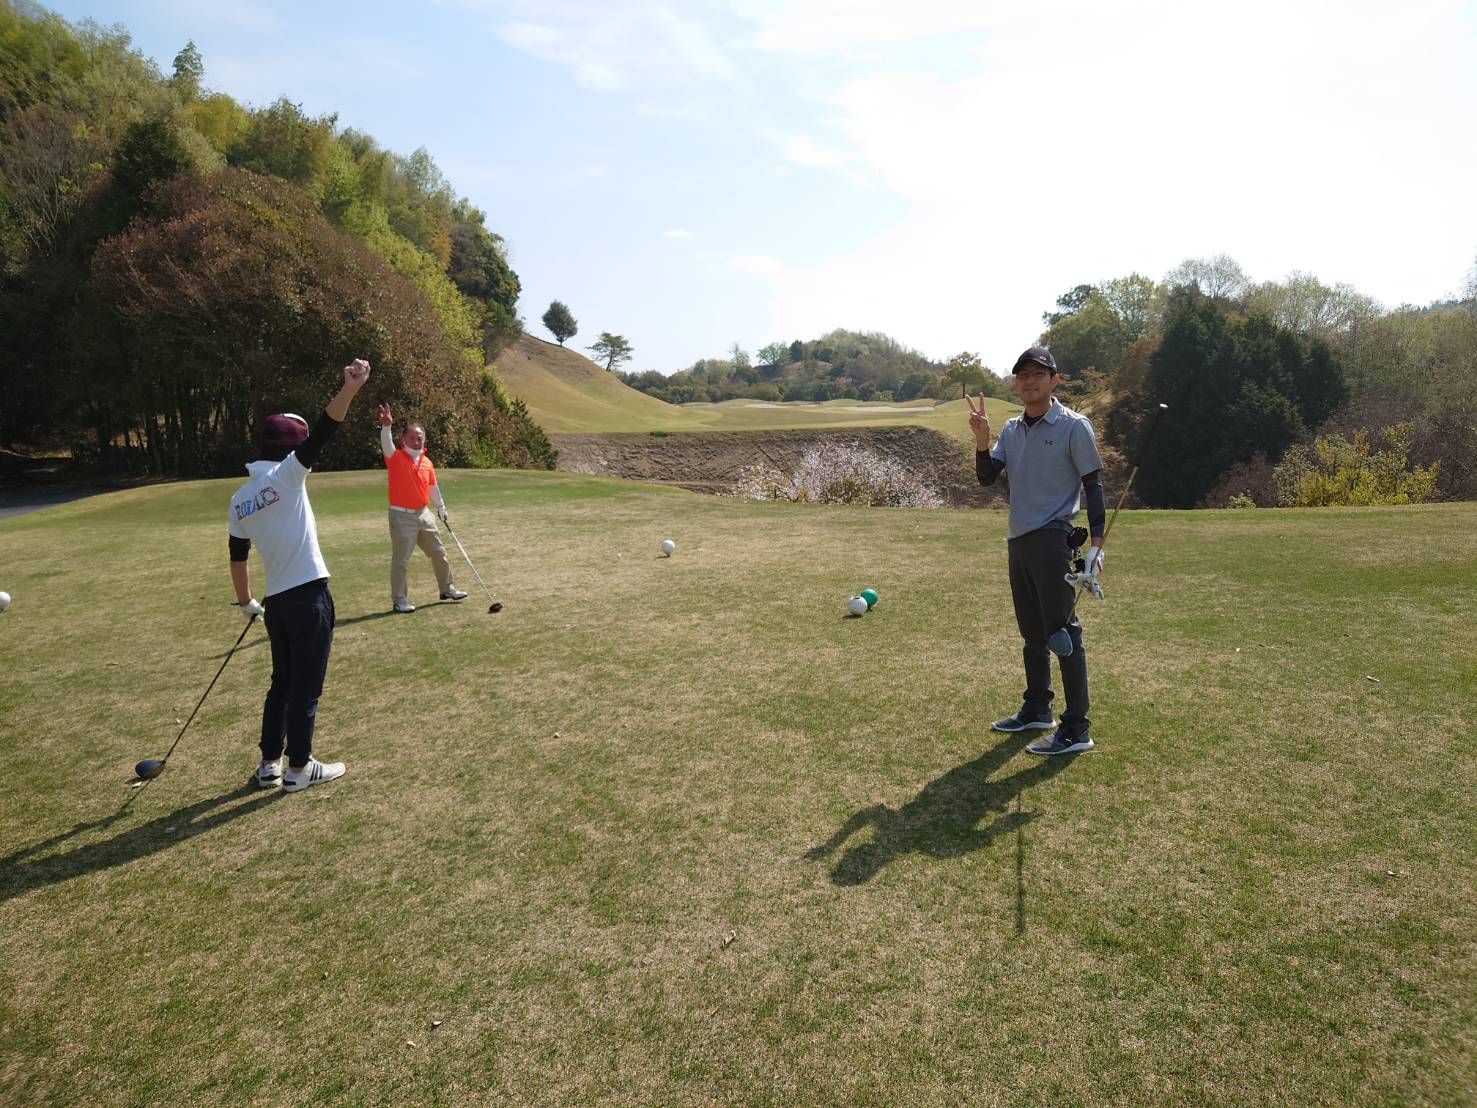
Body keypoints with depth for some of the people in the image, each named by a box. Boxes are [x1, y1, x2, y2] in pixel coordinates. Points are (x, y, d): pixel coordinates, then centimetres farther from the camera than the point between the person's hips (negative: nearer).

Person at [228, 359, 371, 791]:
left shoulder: (239, 499, 11)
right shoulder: (287, 474, -8)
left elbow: (238, 557, 17)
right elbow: (322, 432, -24)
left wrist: (246, 602, 30)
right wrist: (350, 388, -36)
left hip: (276, 600, 7)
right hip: (309, 595, -6)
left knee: (282, 681, 19)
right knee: (306, 686, 3)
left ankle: (269, 764, 23)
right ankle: (299, 768, 12)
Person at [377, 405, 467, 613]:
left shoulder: (426, 462, 7)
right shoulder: (396, 458, -9)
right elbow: (386, 444, -31)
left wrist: (441, 507, 28)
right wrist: (386, 426, -48)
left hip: (424, 514, 6)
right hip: (402, 516, -6)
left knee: (439, 554, 15)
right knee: (401, 560, -1)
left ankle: (447, 588, 32)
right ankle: (399, 600, 8)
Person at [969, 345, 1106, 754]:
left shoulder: (1074, 426, -4)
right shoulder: (1012, 429, 14)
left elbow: (1093, 485, -5)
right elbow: (986, 477, 10)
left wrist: (1097, 543, -12)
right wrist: (982, 442, -8)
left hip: (1053, 540, -7)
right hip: (1018, 541, 7)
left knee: (1063, 632, -7)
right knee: (1032, 632, 16)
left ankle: (1076, 729, -2)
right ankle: (1037, 709, 29)